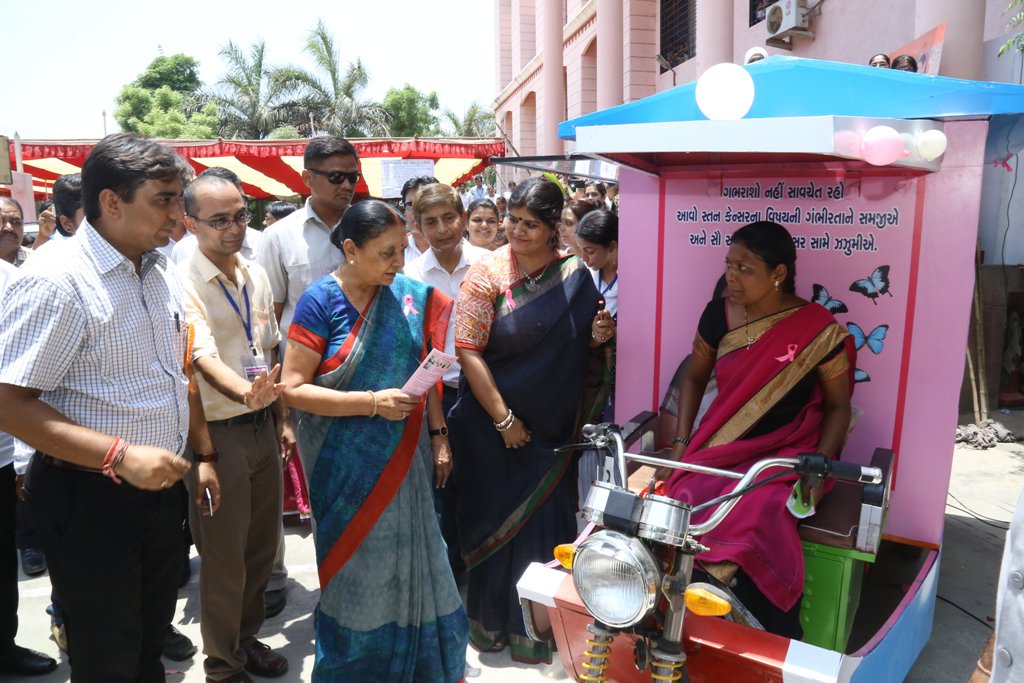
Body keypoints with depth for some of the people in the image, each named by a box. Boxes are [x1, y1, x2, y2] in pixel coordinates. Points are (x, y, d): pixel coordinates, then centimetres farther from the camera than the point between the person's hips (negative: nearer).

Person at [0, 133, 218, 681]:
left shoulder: (161, 274, 6)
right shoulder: (56, 282, -19)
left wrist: (204, 452, 14)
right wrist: (121, 456, -28)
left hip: (158, 489, 7)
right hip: (88, 499, -7)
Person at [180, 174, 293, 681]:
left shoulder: (257, 277, 6)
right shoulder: (183, 284, -15)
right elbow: (203, 358, -28)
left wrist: (282, 419, 12)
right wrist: (244, 392, -47)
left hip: (262, 427, 6)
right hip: (218, 432, -6)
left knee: (261, 546, 18)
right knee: (224, 558, 7)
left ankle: (246, 639, 41)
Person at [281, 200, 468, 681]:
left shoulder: (409, 296, -1)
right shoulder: (321, 301, -14)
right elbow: (293, 388, -15)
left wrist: (438, 434, 4)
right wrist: (372, 402, -23)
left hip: (402, 456, 4)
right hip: (346, 462, -4)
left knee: (408, 557, 14)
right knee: (358, 566, 11)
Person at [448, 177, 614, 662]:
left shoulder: (575, 275, 0)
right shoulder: (487, 273, -11)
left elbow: (581, 347, 12)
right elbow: (467, 350, -14)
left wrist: (598, 335, -12)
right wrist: (503, 420, -16)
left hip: (552, 423, 3)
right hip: (494, 421, -3)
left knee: (547, 517, 9)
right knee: (498, 520, 9)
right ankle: (492, 622, 30)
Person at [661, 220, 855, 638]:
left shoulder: (818, 330, -9)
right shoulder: (718, 315, 0)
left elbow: (838, 406, 1)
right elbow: (694, 377, 13)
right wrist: (681, 443, 3)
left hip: (787, 453, -3)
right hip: (721, 448, 3)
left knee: (753, 515, -34)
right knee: (685, 503, -27)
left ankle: (782, 647, -17)